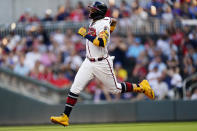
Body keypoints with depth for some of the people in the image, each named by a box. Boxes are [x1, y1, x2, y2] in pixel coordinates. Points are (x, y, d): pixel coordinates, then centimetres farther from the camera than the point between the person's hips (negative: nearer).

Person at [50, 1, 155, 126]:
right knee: (75, 88, -5)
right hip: (89, 63, 8)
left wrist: (86, 34, -26)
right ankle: (65, 117, -8)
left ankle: (141, 87, 27)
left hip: (102, 63, -8)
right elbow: (113, 21, 27)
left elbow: (101, 43, -32)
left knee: (115, 89, 5)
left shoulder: (103, 24, -17)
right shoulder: (94, 21, 9)